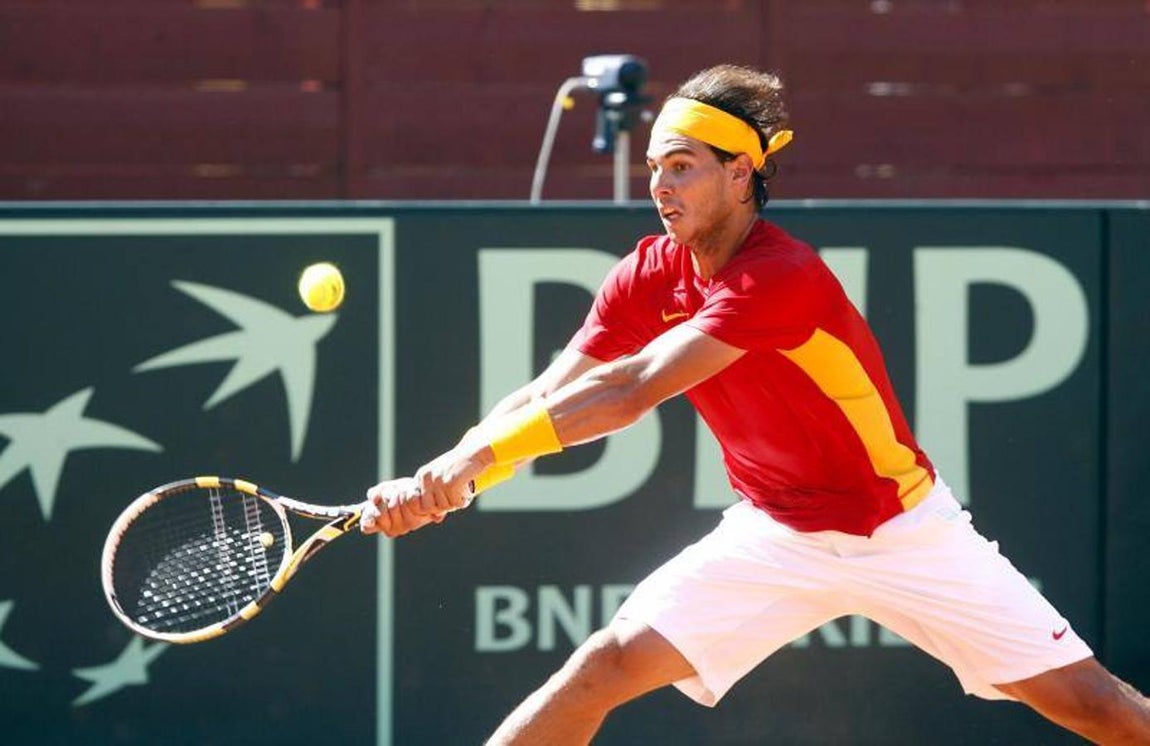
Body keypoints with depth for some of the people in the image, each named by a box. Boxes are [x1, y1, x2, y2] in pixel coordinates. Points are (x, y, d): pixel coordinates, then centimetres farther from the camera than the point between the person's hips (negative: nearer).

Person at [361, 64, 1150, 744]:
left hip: (905, 534, -5)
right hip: (778, 535, 5)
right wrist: (431, 481, -25)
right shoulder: (649, 276, -6)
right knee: (605, 666, -12)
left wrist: (476, 458, -37)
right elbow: (545, 398, -9)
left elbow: (628, 393, -34)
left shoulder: (782, 279, -28)